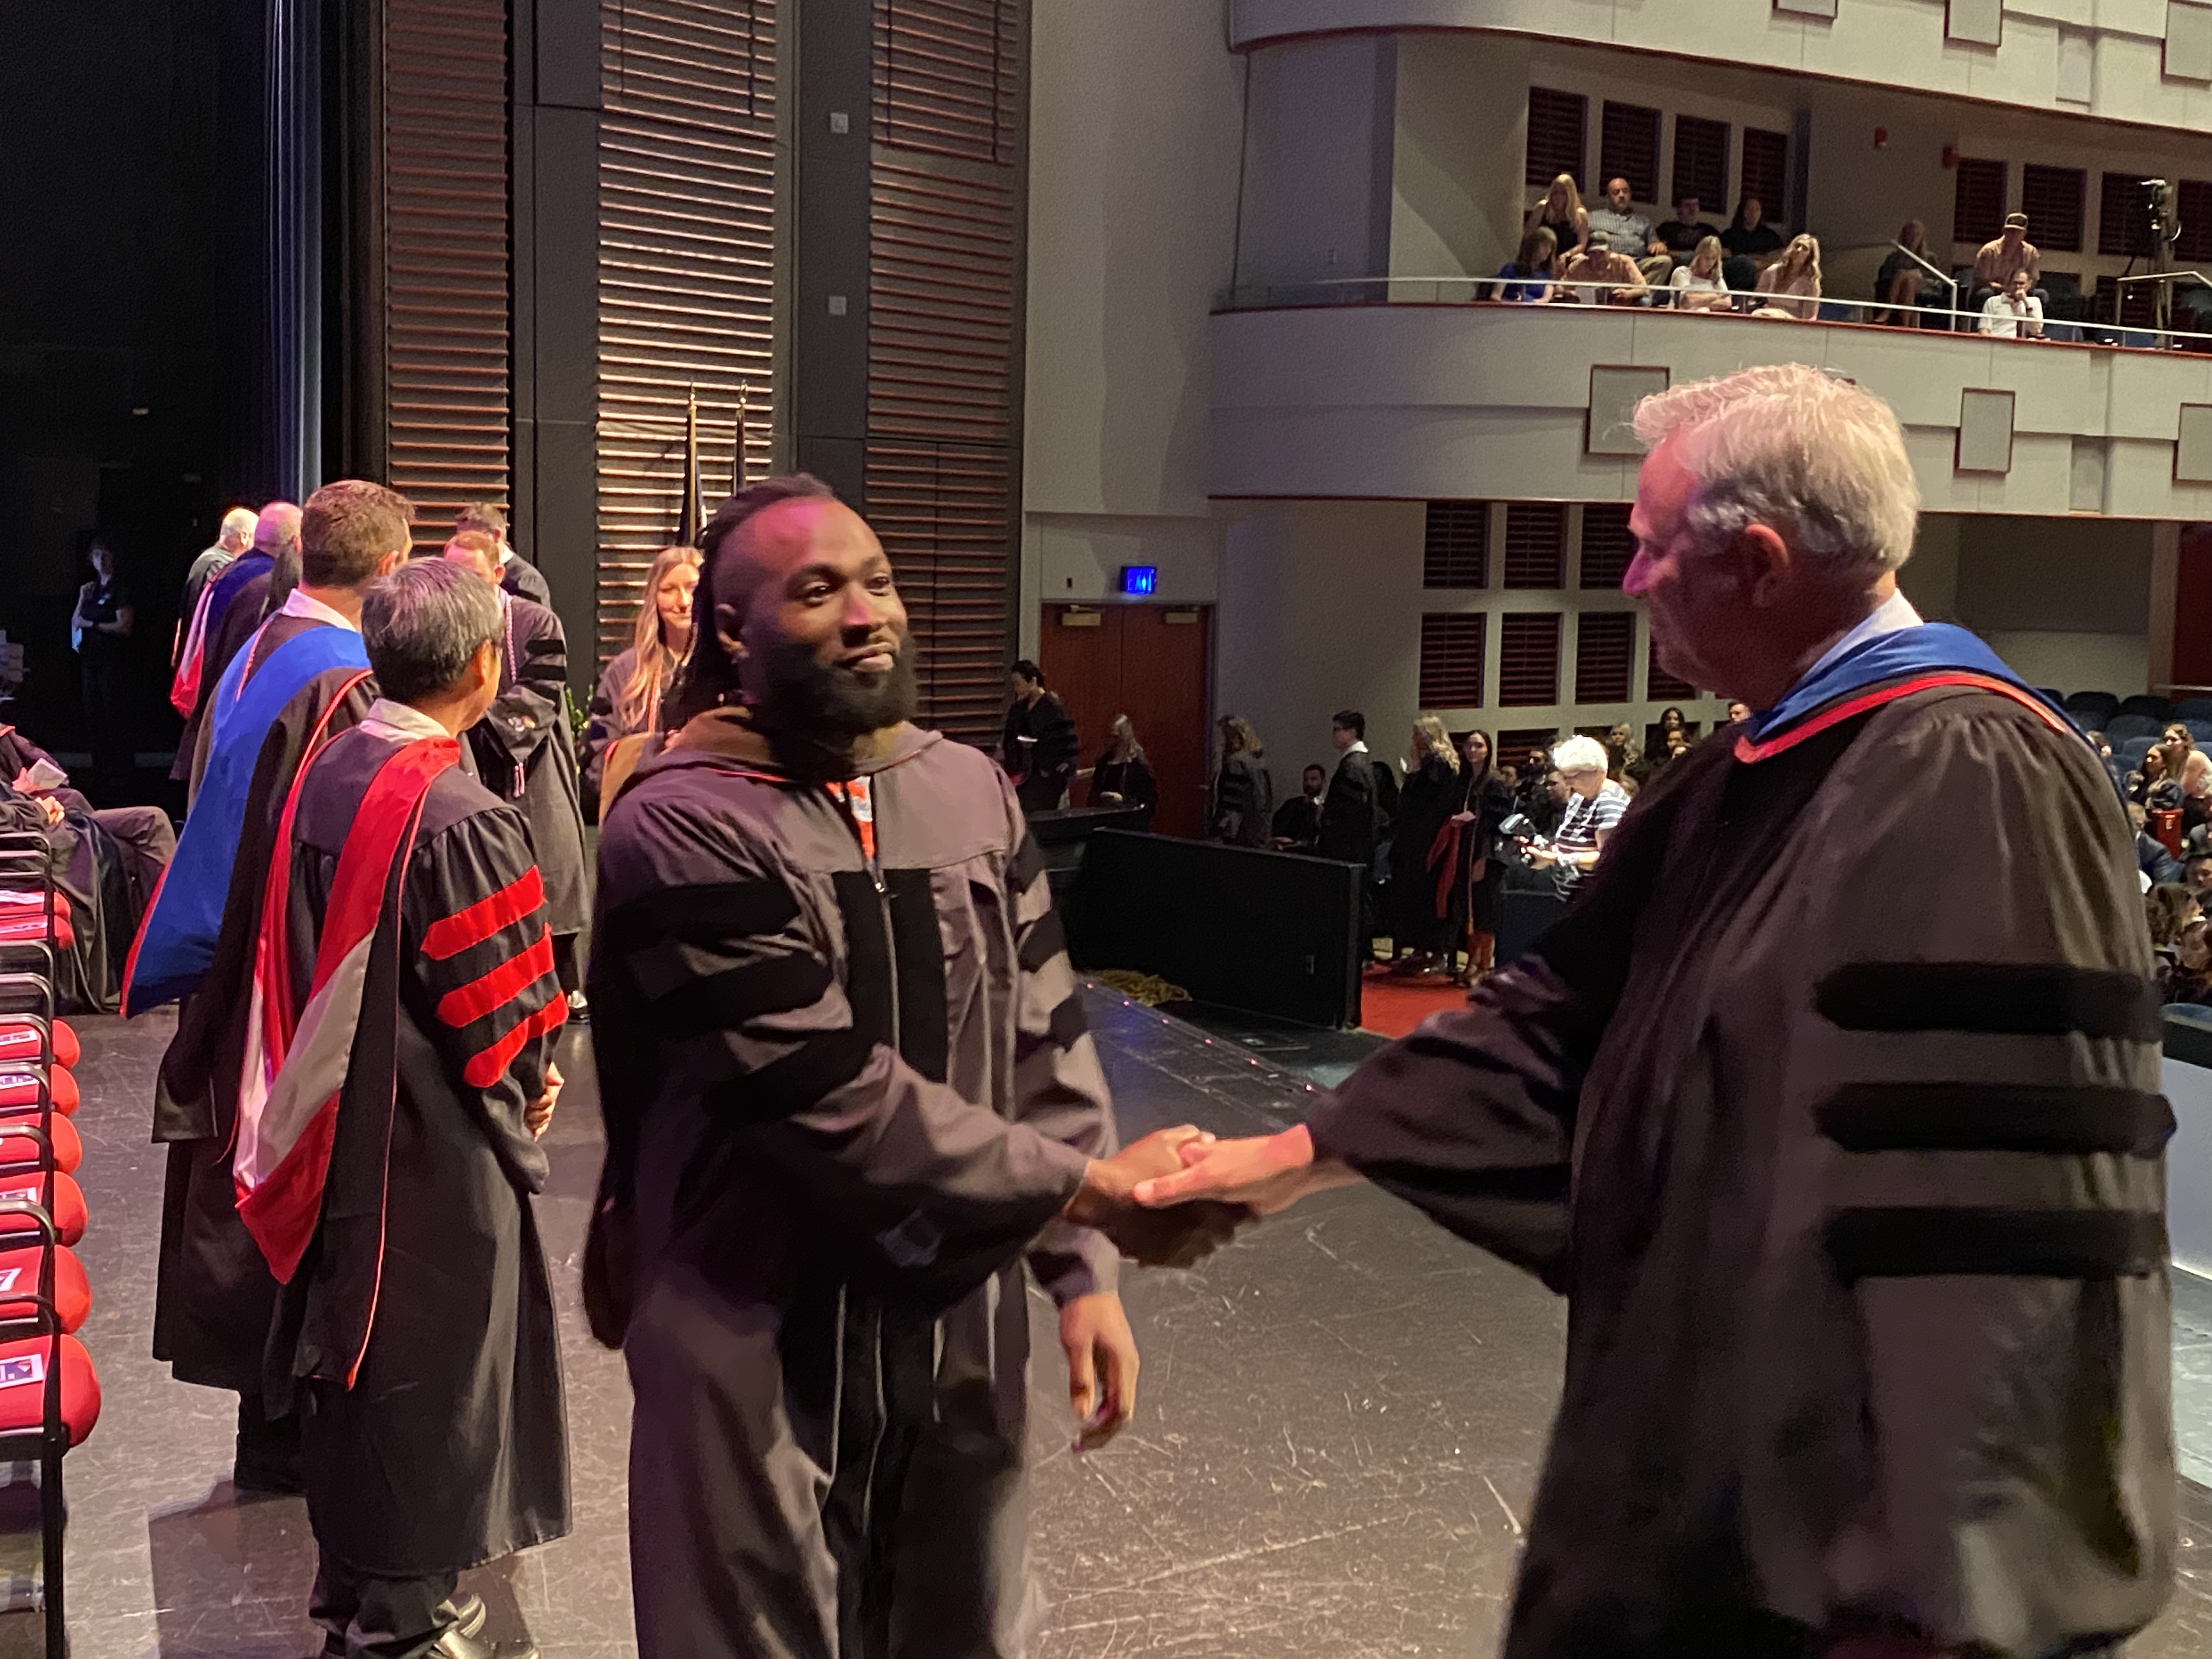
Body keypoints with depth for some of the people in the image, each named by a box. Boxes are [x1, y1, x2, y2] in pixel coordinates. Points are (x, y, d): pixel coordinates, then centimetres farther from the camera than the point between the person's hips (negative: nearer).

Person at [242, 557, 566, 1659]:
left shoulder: (323, 776, -1)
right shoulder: (459, 820, -24)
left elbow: (301, 957, 8)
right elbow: (506, 1012, -19)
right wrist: (530, 1082, 0)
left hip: (332, 1123, 8)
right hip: (436, 1149, -8)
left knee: (354, 1352, 20)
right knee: (428, 1376, 7)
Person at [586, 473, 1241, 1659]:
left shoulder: (971, 791, 4)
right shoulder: (682, 828, -16)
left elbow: (1046, 1045, 6)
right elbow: (827, 1095, -22)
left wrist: (1083, 1269, -2)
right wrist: (1091, 1188, -19)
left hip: (961, 1324, 6)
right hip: (760, 1345, -5)